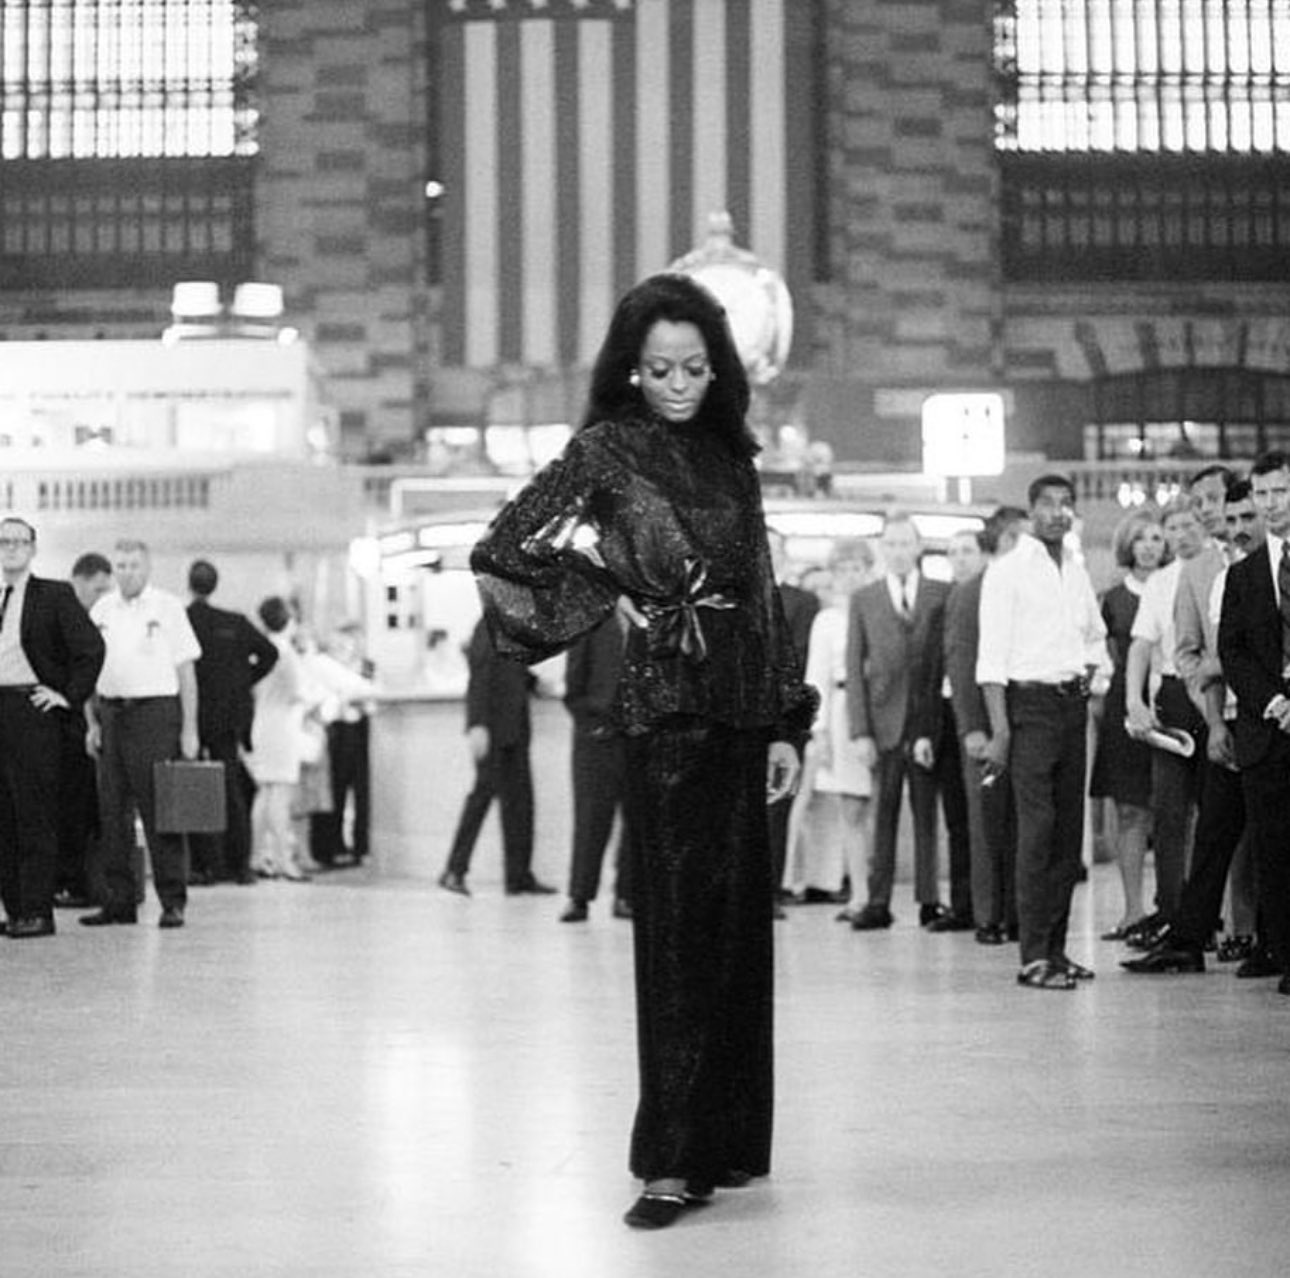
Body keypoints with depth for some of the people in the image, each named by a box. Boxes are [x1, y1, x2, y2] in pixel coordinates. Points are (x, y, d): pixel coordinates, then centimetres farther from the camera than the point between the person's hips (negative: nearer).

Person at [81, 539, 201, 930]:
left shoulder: (168, 607, 1)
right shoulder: (101, 611, 12)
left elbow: (186, 671, 0)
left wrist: (189, 729, -6)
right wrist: (92, 723, 6)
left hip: (155, 710, -4)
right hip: (111, 712, 4)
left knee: (161, 809, -6)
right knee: (113, 811, 5)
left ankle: (173, 901, -2)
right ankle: (118, 901, 10)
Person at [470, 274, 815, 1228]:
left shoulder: (731, 457, 13)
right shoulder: (607, 450, -1)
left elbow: (763, 597, 13)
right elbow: (506, 553, -10)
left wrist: (784, 725, 8)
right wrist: (603, 593, -2)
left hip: (741, 711, 5)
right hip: (666, 709, -5)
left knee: (738, 919, 7)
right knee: (677, 926, -7)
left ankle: (729, 1139, 16)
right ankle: (673, 1159, -3)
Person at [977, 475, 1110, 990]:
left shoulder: (1077, 572, 15)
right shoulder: (1008, 571, -5)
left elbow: (1096, 636, 30)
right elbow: (992, 659, -10)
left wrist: (1093, 668, 9)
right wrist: (999, 732, -17)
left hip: (1073, 702, 7)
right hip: (1030, 702, -7)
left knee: (1069, 830, 7)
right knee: (1037, 827, -12)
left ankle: (1056, 948, 14)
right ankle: (1033, 957, -11)